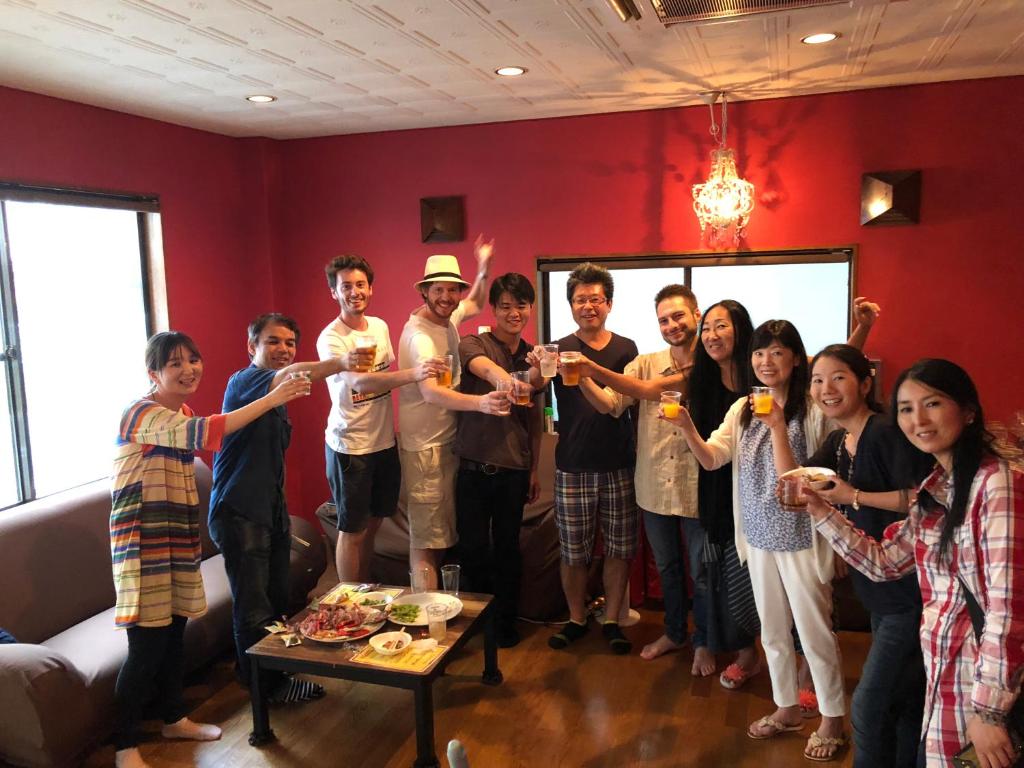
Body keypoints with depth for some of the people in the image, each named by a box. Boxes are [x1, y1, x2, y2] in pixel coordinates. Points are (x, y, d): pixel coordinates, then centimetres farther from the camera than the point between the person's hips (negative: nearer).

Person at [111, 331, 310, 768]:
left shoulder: (182, 414, 11)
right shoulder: (143, 414, -18)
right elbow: (205, 433, -33)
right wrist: (271, 399, -33)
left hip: (178, 536, 8)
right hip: (144, 540, -8)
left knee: (174, 632, 18)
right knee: (147, 643, -4)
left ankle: (174, 719, 34)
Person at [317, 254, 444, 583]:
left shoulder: (380, 326, 7)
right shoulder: (330, 339, -15)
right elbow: (360, 383, -31)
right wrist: (413, 373, -40)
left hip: (384, 441, 7)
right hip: (349, 446, -6)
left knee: (372, 524, 18)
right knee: (352, 530, 5)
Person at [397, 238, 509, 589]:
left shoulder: (448, 317, 4)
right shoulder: (419, 334, -22)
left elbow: (475, 304, 29)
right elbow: (431, 391, -39)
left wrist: (484, 268, 12)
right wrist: (480, 402, -55)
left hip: (449, 440, 9)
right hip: (424, 446, -9)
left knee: (441, 531, 19)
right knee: (426, 537, -3)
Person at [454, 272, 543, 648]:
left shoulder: (532, 356, 8)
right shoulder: (473, 344, -7)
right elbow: (486, 368, -32)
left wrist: (535, 468, 13)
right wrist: (507, 381, -55)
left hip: (514, 469, 3)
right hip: (474, 466, -3)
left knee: (508, 547, 13)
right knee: (472, 547, 7)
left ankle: (506, 620, 30)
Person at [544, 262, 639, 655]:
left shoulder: (626, 349, 5)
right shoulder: (561, 350, -3)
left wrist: (640, 454, 4)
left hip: (620, 466, 2)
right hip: (573, 468, -2)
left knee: (618, 549, 10)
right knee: (573, 552, 8)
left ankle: (612, 620, 27)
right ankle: (576, 619, 27)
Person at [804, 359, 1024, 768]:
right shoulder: (935, 487, 6)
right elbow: (884, 562, 12)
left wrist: (988, 710, -21)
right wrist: (822, 511, 4)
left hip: (991, 686, -7)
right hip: (945, 675, 7)